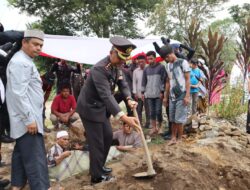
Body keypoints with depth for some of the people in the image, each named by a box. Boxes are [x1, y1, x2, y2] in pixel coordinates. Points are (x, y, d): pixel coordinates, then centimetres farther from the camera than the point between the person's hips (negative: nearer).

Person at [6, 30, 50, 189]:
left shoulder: (26, 61, 16)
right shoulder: (20, 62, -16)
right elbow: (19, 94, -23)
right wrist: (29, 119, -23)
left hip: (27, 118, 11)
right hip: (27, 119, -11)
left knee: (21, 153, 17)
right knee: (35, 158, -8)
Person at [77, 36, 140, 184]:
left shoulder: (116, 66, -2)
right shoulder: (99, 69, -31)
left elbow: (122, 83, 3)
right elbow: (106, 95, -39)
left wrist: (129, 99, -18)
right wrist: (124, 117, -47)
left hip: (101, 107, 9)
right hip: (90, 108, -9)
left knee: (108, 136, 16)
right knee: (97, 143, -1)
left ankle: (99, 166, 34)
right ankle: (97, 176, 15)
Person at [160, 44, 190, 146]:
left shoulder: (183, 62, -5)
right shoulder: (168, 65, 13)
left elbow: (188, 79, -8)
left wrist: (187, 95, -14)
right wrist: (166, 96, 15)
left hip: (181, 95, -6)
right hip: (172, 96, 6)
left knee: (179, 119, -3)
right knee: (173, 119, 10)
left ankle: (180, 139, 11)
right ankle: (173, 138, 21)